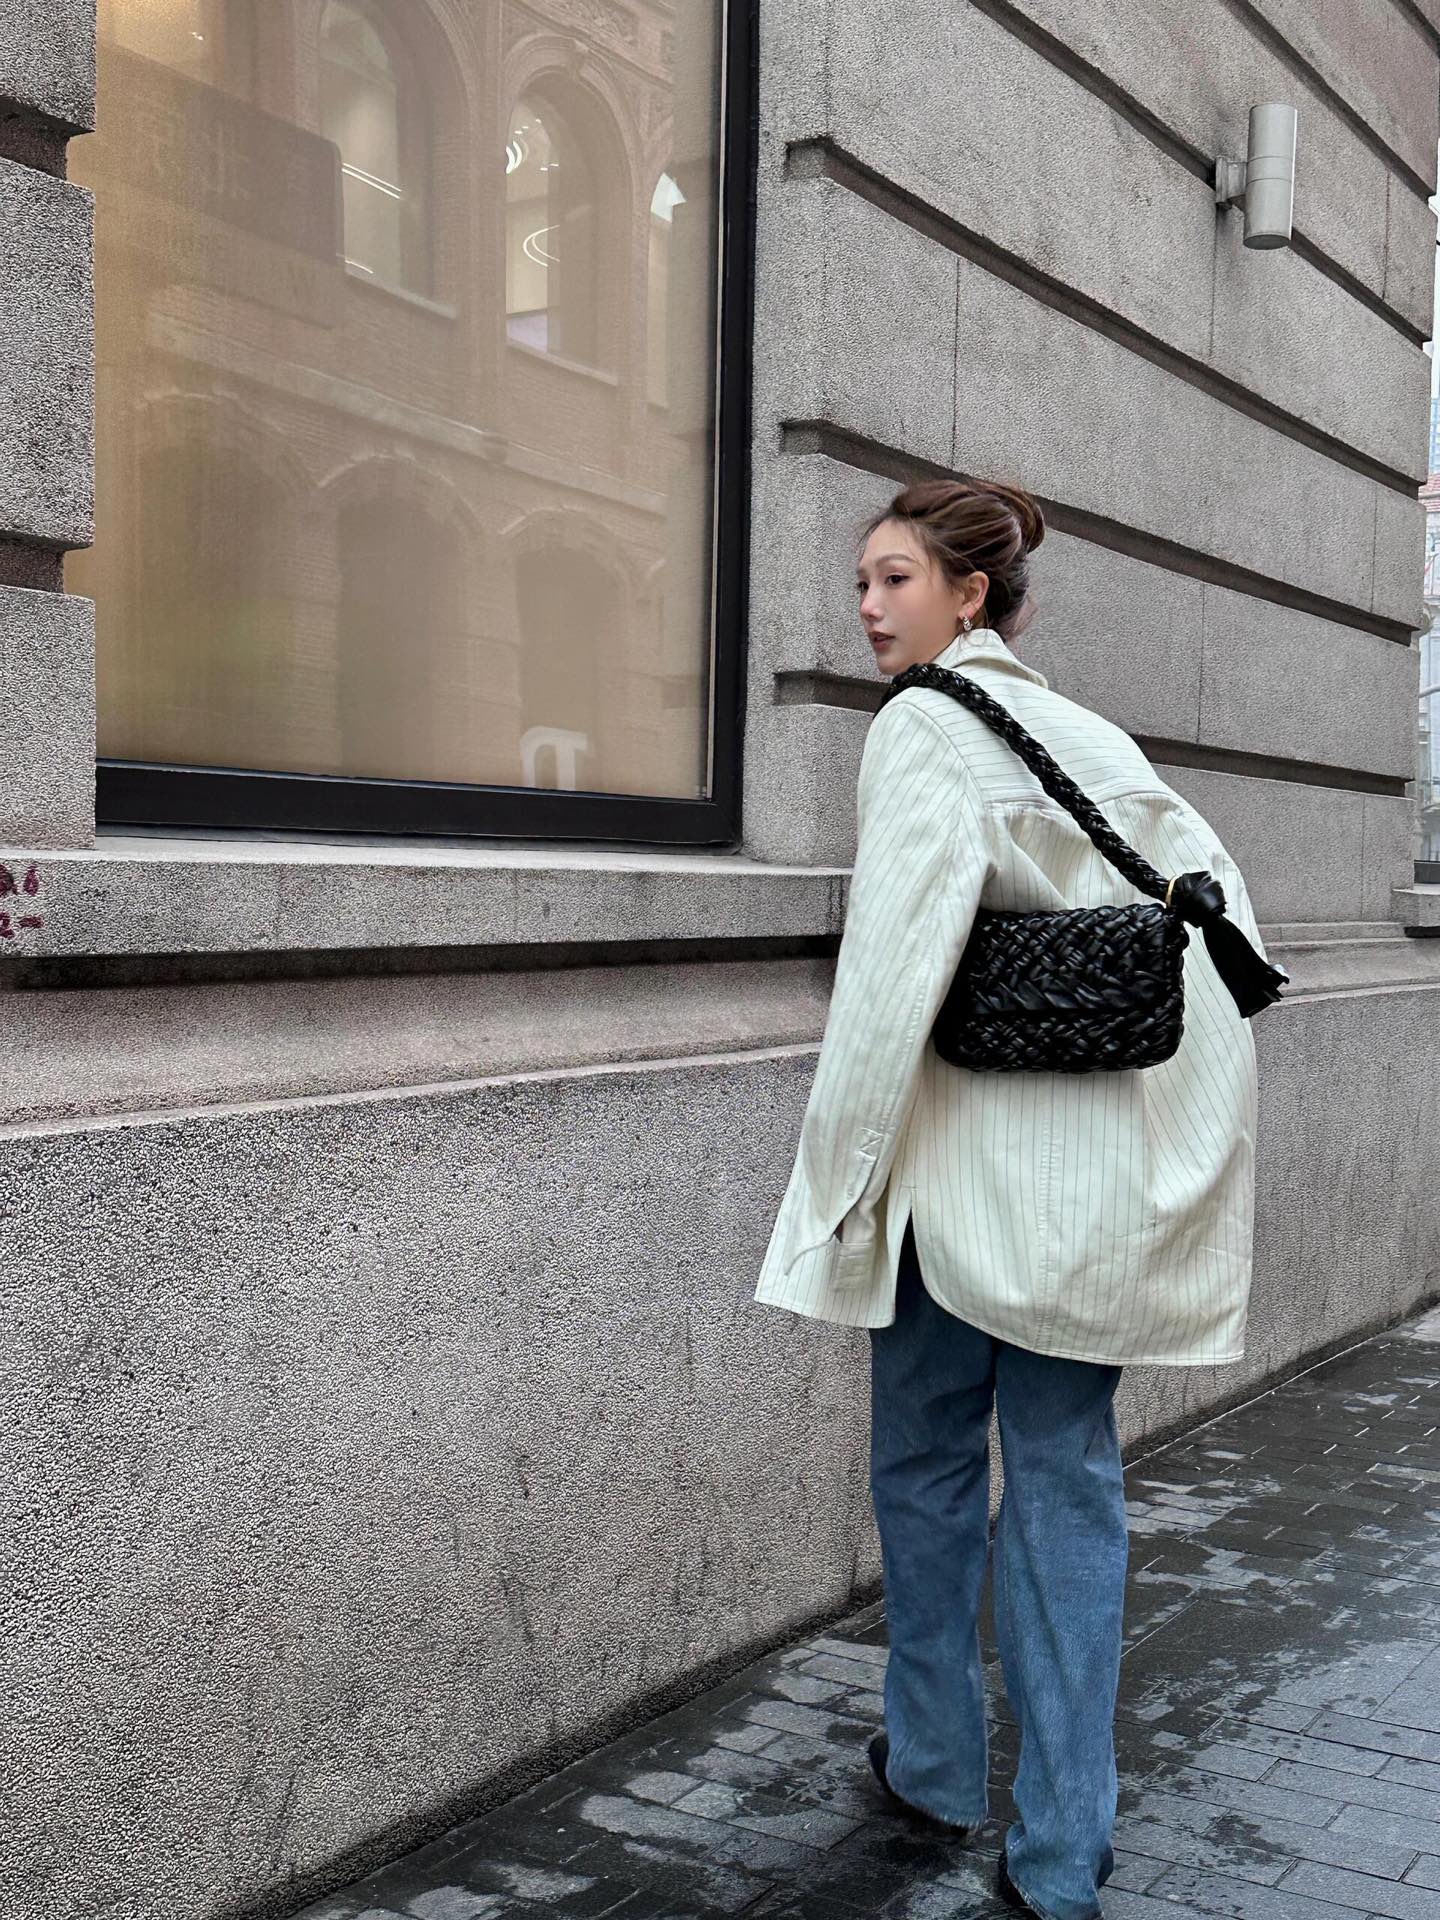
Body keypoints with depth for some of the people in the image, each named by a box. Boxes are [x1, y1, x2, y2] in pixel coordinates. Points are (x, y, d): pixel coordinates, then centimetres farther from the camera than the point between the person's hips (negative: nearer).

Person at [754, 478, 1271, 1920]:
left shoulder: (924, 727, -10)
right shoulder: (1088, 732, 12)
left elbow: (894, 963, -19)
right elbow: (1216, 899, 15)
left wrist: (837, 1175, -14)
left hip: (973, 1173, -6)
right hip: (1104, 1175, 7)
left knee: (927, 1467, 13)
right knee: (1069, 1477, 9)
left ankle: (935, 1763, 30)